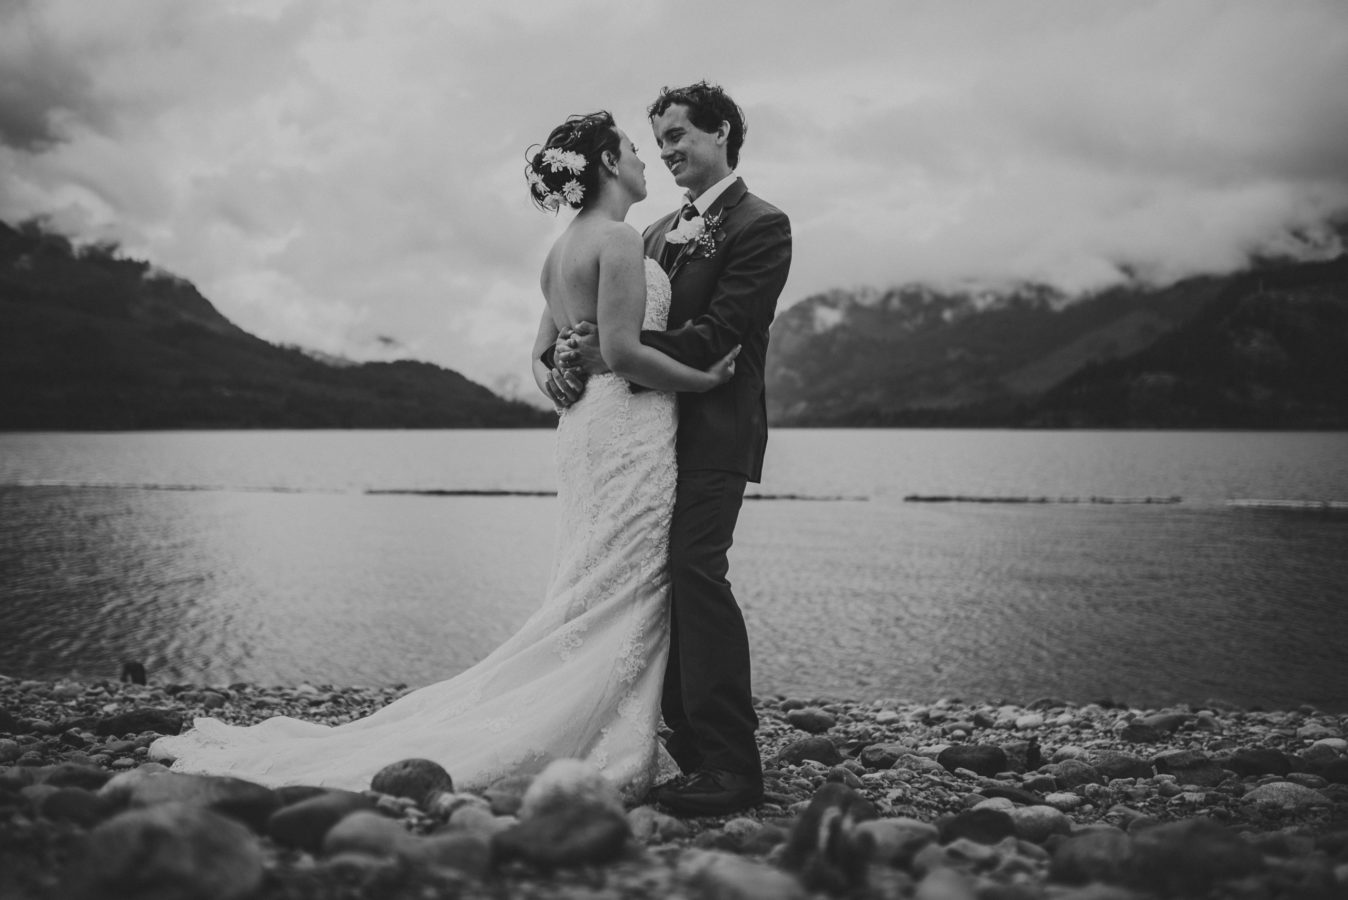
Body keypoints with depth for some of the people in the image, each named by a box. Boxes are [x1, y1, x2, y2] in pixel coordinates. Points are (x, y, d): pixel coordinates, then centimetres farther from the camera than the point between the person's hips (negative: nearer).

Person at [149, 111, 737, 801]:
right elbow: (622, 348, -20)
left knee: (597, 605, 11)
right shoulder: (616, 237, -12)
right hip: (628, 430, -9)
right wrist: (705, 378, -11)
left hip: (585, 427, 9)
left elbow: (544, 360, 20)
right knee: (622, 599, -5)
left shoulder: (562, 249, 18)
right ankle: (608, 764, -2)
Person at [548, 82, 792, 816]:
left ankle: (729, 765, -14)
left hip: (714, 431, -8)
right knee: (659, 579, 5)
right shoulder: (660, 232, 21)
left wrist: (607, 351, -18)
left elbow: (714, 335, -15)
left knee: (695, 569, -17)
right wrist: (571, 355, -6)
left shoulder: (761, 225, -5)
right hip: (656, 427, 8)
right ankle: (688, 745, 13)